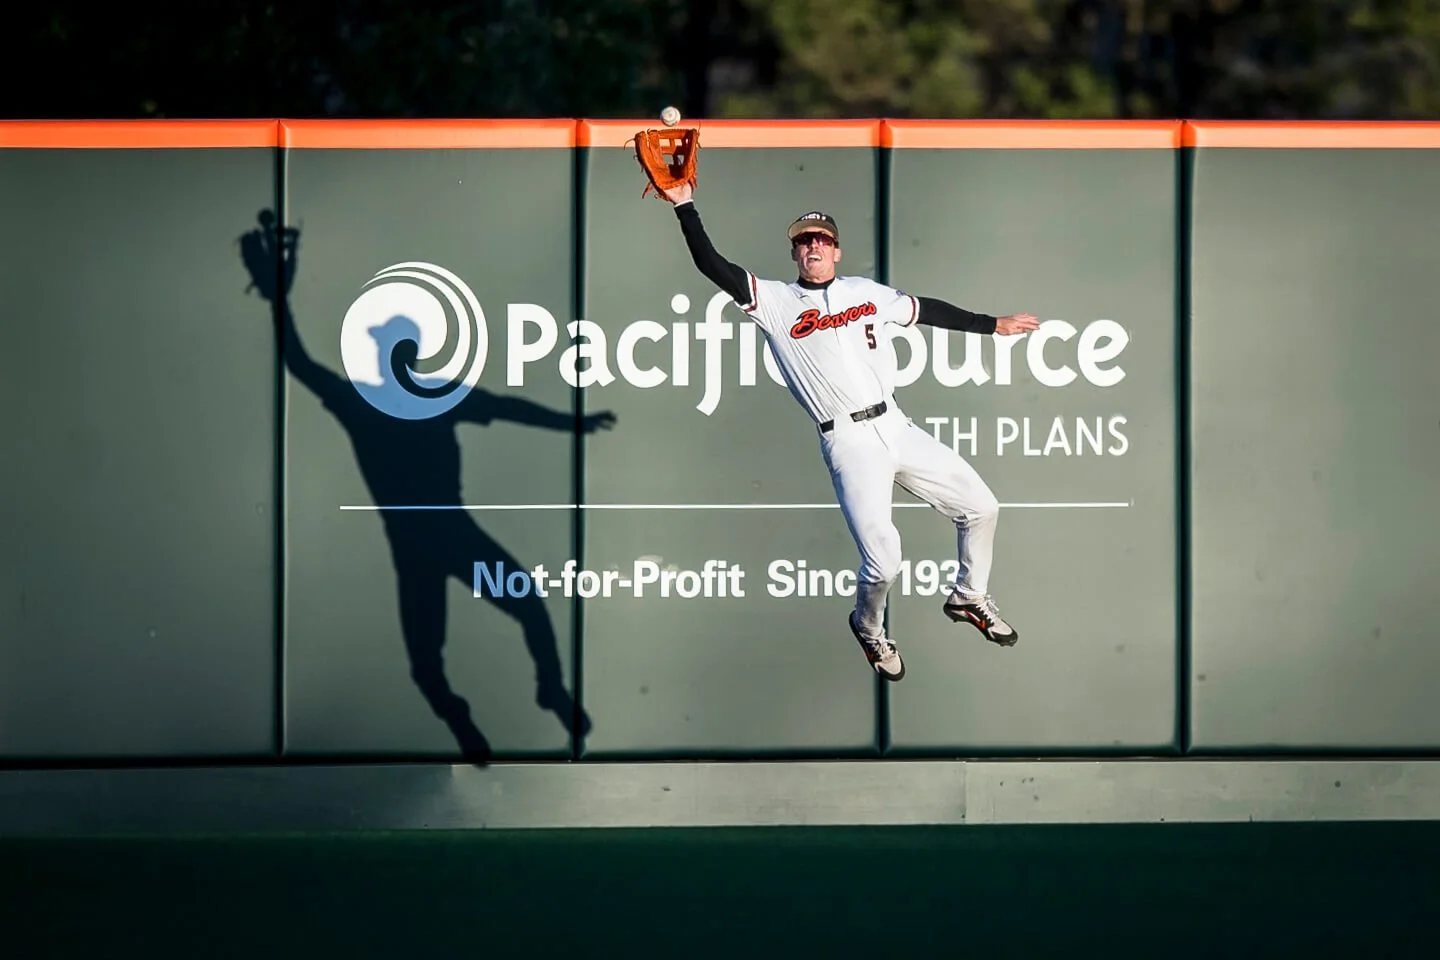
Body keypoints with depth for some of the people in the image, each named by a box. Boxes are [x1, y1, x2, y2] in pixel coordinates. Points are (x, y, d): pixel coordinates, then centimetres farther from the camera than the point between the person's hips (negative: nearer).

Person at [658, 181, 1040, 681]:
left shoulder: (866, 292, 15)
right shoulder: (776, 302, 2)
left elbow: (927, 310, 24)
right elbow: (712, 266, -7)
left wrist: (993, 324, 26)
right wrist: (684, 205, -15)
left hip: (896, 427, 5)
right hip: (848, 442, -5)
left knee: (980, 507, 6)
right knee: (882, 559, -15)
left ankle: (969, 598, 32)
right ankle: (868, 628, 17)